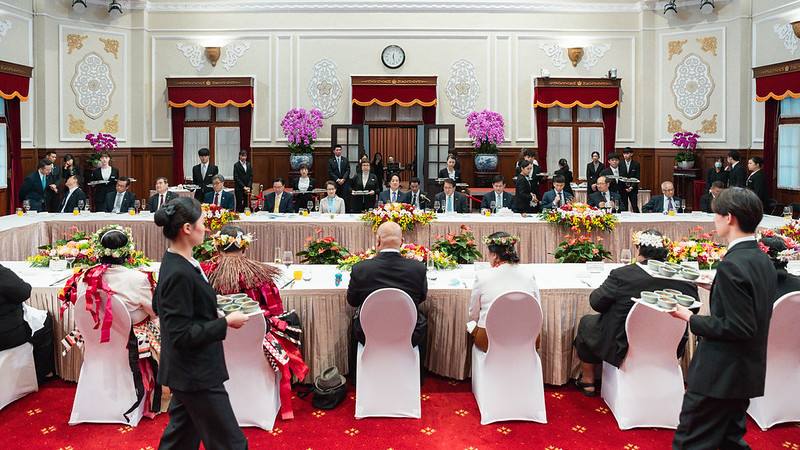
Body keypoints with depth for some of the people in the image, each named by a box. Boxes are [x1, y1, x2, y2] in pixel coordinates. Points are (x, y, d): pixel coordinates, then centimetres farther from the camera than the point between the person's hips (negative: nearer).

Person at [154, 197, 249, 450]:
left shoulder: (174, 262, 4)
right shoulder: (179, 273, -25)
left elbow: (160, 305, 18)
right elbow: (181, 335, -24)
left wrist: (210, 311, 12)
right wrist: (226, 322, -19)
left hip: (188, 371, 10)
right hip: (196, 375, -10)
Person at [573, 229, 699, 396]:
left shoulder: (621, 275, -23)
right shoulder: (683, 278, -14)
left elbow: (596, 302, -10)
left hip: (623, 351, -4)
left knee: (586, 322, 24)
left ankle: (588, 381, 35)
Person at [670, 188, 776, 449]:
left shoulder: (732, 264, -22)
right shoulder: (763, 260, 7)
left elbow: (739, 327, -24)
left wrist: (691, 319, -15)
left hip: (719, 375, -9)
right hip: (748, 371, 9)